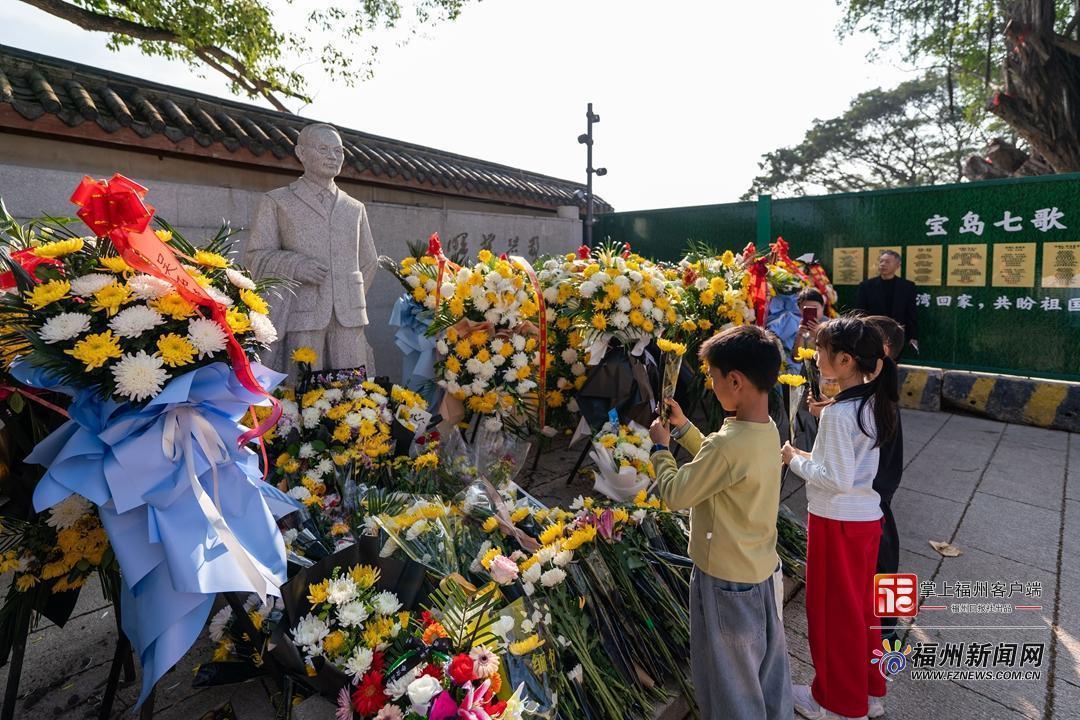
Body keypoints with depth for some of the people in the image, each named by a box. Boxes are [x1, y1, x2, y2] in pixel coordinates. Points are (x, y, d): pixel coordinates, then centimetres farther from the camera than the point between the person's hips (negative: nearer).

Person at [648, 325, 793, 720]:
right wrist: (683, 426, 8)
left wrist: (660, 447, -8)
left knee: (729, 671, 15)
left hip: (726, 577, -8)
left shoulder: (728, 443, -33)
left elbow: (675, 494, -22)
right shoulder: (767, 429, -4)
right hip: (761, 566, 9)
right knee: (767, 656, 27)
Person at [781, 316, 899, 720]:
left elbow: (837, 481, -23)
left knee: (833, 612, 11)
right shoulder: (874, 403, 1)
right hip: (868, 518, 8)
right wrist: (813, 456, 8)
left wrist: (795, 460, -11)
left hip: (837, 523, -8)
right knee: (860, 606, 24)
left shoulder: (837, 414, -25)